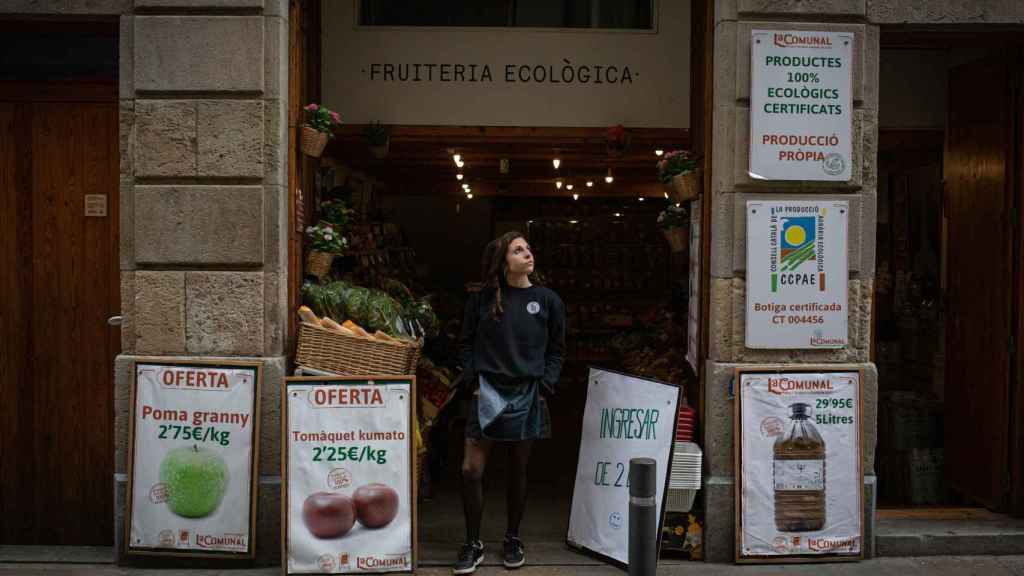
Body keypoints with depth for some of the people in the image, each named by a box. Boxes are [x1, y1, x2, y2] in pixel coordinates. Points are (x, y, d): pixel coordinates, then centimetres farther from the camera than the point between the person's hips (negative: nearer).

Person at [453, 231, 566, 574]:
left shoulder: (547, 300, 2)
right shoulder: (482, 299, 1)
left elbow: (556, 349, 7)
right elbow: (466, 344, 7)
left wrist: (544, 386, -4)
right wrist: (473, 382, -3)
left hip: (527, 395, 1)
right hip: (487, 393, 0)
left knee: (518, 471, 11)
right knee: (471, 470, -4)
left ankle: (513, 539, 28)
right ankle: (473, 545, 12)